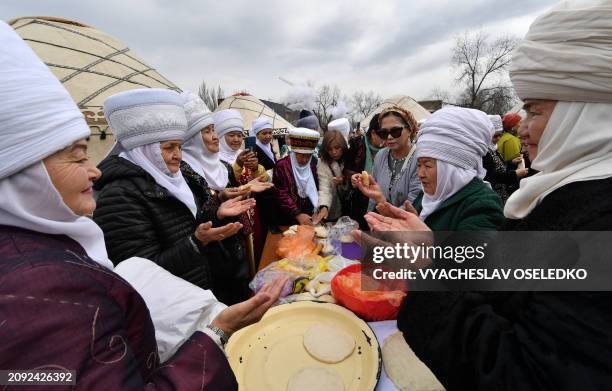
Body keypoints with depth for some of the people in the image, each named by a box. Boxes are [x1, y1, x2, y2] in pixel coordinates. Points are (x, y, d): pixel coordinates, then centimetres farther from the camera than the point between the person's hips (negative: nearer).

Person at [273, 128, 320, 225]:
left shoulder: (312, 166, 5)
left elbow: (315, 190, 9)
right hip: (289, 220, -5)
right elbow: (281, 195, -17)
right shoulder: (282, 166, -12)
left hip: (309, 218, 5)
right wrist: (297, 214, -25)